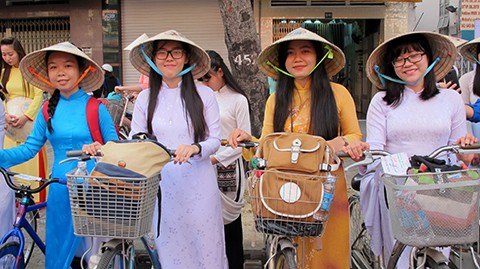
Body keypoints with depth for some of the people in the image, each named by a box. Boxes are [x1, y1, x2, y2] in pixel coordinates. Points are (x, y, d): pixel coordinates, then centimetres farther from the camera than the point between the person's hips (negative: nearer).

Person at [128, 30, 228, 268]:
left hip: (198, 184, -2)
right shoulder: (145, 98, 5)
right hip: (162, 184, 2)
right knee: (169, 250, 11)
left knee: (205, 247, 6)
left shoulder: (204, 95, -2)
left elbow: (214, 140, -2)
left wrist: (196, 148, -22)